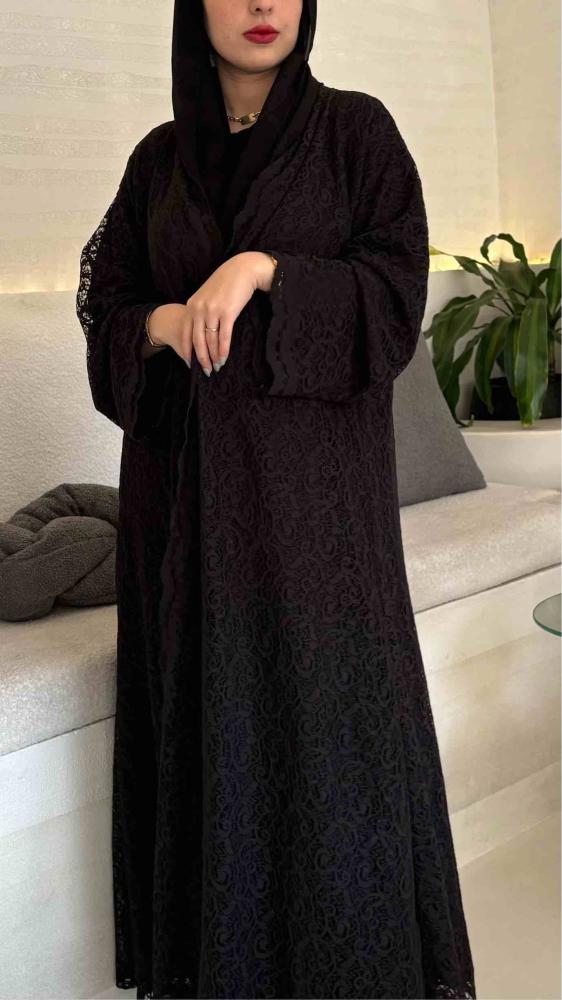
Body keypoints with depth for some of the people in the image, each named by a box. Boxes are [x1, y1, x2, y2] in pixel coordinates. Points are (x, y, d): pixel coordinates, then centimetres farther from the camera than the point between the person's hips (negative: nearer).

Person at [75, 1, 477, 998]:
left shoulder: (356, 129, 3)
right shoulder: (160, 156, 12)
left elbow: (398, 288, -5)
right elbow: (106, 302, 13)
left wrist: (263, 267, -17)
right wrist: (162, 321, -9)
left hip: (311, 468, -3)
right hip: (185, 475, 3)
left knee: (320, 696, -1)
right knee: (205, 703, 7)